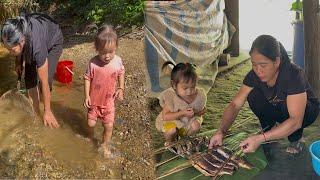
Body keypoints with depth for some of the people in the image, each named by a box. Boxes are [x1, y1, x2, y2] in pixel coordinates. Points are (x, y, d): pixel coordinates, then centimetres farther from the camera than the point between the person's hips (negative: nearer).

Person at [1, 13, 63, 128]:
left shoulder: (37, 46, -45)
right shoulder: (15, 33, -34)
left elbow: (44, 83, -35)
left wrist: (47, 111, -28)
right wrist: (18, 62, -2)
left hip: (52, 42, -5)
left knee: (43, 83, -14)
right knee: (30, 80, -2)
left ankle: (48, 114, 6)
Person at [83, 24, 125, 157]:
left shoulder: (118, 61, -15)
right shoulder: (93, 63, -21)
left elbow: (121, 74, 5)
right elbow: (87, 79, -10)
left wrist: (121, 88, -5)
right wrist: (86, 96, -12)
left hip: (108, 100, 1)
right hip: (94, 100, -1)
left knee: (109, 125, 3)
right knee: (91, 123, 12)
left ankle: (105, 146, 27)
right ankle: (90, 138, 46)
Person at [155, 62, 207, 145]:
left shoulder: (199, 95, -18)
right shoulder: (170, 96, -27)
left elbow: (202, 110, -2)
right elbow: (165, 116, -27)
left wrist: (195, 113, -25)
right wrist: (182, 113, -37)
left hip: (189, 120, 4)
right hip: (172, 120, -3)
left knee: (196, 126, -23)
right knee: (172, 131, -30)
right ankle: (169, 141, 7)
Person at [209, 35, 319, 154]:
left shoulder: (294, 75, -35)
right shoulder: (255, 74, -20)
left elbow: (296, 121, -42)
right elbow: (235, 105, -21)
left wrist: (261, 138, -50)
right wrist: (221, 132, -38)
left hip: (307, 110, -4)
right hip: (278, 110, 4)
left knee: (288, 104, -36)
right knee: (254, 96, -24)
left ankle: (296, 139, -8)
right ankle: (270, 127, 0)